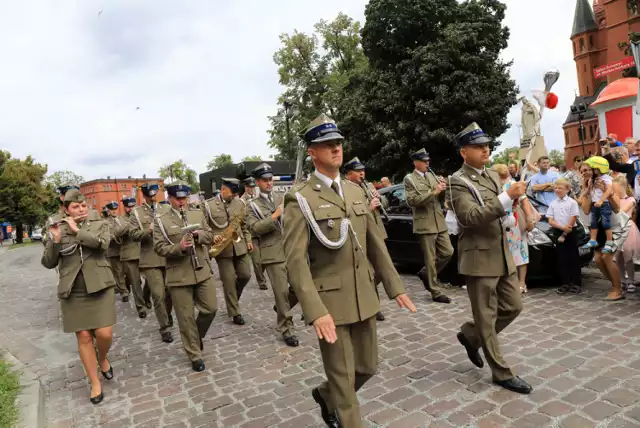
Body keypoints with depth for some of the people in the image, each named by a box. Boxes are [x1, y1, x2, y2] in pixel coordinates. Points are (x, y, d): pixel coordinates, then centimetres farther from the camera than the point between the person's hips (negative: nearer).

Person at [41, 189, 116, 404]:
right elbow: (48, 263, 0)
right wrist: (55, 240, -15)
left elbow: (102, 243, -18)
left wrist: (77, 230, -14)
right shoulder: (59, 229, 5)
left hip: (99, 287, -1)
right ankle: (95, 383, 19)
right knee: (83, 337, 5)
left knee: (104, 334, -5)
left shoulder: (99, 224, 3)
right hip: (73, 292, 1)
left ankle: (102, 359, 30)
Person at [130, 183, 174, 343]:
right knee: (158, 295, -6)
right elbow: (133, 235, -3)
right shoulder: (137, 212, 5)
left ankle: (168, 314, 39)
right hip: (150, 259, -3)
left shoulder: (165, 210, 14)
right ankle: (165, 327, 7)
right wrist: (148, 231, -20)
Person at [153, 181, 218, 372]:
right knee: (186, 317, 5)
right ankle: (195, 355, 21)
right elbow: (159, 248, -8)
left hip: (203, 271, 4)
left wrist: (199, 235, -12)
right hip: (179, 275, -3)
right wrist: (179, 247, -24)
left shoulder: (198, 213, 8)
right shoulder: (161, 219, -4)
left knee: (211, 309, 8)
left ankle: (197, 336, 36)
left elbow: (210, 236, 10)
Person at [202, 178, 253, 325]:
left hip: (240, 246, 4)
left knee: (245, 275, 5)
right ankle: (235, 313, 13)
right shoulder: (208, 205, -5)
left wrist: (248, 240, 7)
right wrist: (212, 237, -20)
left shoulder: (240, 203, 7)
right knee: (229, 282, 1)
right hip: (223, 249, -4)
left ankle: (233, 298, 33)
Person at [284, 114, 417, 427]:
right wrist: (316, 312, -26)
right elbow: (296, 260, -18)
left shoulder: (355, 191, 9)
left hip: (363, 298, 7)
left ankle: (325, 395, 45)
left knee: (367, 367, 19)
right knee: (343, 376, 7)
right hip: (330, 301, -6)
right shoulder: (300, 199, -11)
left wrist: (395, 287, 9)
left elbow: (375, 244, 12)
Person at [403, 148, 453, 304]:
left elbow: (441, 199, 15)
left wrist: (442, 190, -6)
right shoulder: (409, 179, -4)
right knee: (431, 259, 1)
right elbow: (412, 200, -17)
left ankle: (425, 273, 27)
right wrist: (433, 192, -19)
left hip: (440, 223, 6)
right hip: (425, 225, -6)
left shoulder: (432, 175, 13)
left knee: (448, 252, 8)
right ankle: (436, 292, 12)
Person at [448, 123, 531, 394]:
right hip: (479, 258, -8)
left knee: (513, 306, 16)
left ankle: (470, 335, 34)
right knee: (487, 317, 5)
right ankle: (502, 373, 19)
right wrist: (507, 197, -28)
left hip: (502, 255, 8)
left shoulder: (492, 176, 13)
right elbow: (470, 217, -26)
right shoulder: (458, 181, -13)